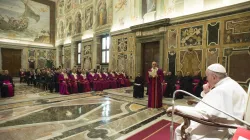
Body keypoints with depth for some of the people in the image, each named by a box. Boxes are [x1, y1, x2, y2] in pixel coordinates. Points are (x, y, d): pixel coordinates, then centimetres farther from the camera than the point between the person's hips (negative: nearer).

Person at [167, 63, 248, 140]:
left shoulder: (222, 90, -25)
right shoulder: (228, 85, 9)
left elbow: (205, 113, -31)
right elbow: (210, 105, 19)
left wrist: (178, 108, -28)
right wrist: (206, 92, 1)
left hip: (224, 131, -10)